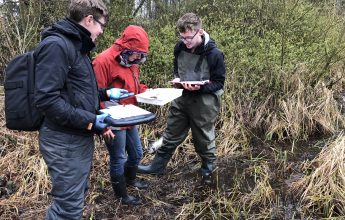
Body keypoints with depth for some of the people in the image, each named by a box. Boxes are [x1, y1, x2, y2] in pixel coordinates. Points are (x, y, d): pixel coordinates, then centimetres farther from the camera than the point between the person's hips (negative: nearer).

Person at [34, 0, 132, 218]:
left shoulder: (76, 46, 15)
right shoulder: (56, 45, -18)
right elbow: (46, 98, -25)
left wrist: (106, 93, 17)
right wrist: (89, 121, -24)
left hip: (80, 137, 10)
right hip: (65, 140, -10)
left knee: (76, 196, 20)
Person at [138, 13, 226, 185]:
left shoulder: (214, 54, -20)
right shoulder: (180, 47, -4)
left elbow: (219, 82, -12)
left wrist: (200, 87, -29)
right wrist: (177, 78, -7)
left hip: (204, 102, -5)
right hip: (182, 97, 5)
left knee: (204, 139, 13)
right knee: (171, 134, 17)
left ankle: (208, 171, 36)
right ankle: (157, 166, 33)